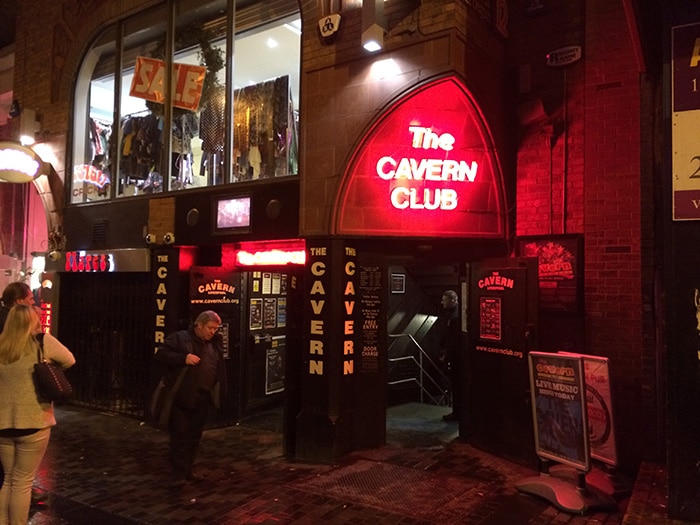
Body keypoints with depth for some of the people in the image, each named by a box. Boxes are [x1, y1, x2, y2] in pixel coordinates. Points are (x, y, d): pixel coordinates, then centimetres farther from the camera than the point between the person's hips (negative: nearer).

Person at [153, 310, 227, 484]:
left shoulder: (214, 345, 14)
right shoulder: (179, 338, -5)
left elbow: (219, 371, 20)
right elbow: (160, 355, -12)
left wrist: (219, 392, 12)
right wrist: (183, 358, -23)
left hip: (201, 398, 6)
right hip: (181, 397, -6)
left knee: (194, 435, 14)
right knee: (179, 435, 0)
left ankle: (188, 469, 27)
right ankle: (179, 473, 10)